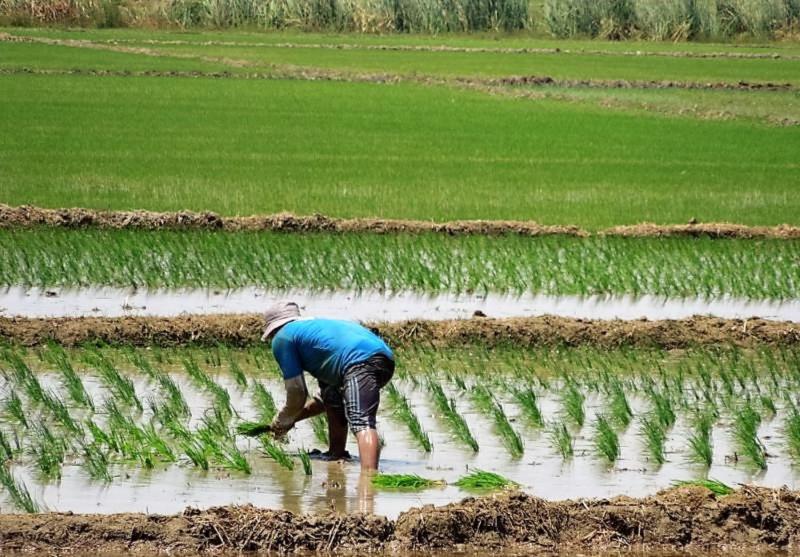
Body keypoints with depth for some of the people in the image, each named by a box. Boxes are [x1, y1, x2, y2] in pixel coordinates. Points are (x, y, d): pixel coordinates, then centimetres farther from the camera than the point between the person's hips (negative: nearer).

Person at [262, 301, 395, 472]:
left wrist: (282, 421, 30)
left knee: (361, 422, -25)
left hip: (361, 361, -9)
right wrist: (292, 418, 46)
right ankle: (337, 454, 28)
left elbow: (298, 395, 11)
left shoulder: (282, 338, 15)